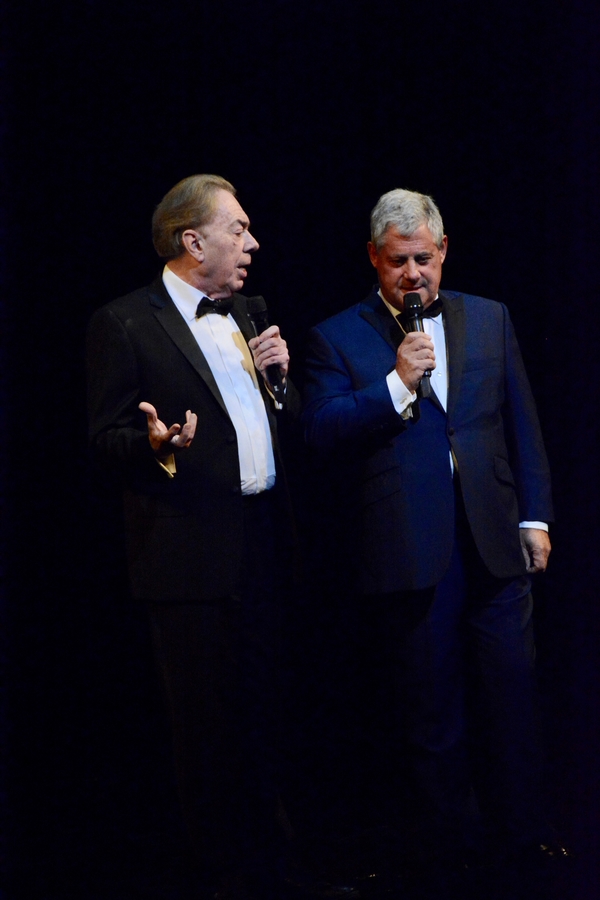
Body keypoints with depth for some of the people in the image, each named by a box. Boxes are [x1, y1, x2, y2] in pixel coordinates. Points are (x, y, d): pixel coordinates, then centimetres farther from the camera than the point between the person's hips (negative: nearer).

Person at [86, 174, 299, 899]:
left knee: (262, 713, 13)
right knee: (208, 723, 1)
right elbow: (106, 437, -7)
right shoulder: (124, 323, -5)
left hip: (263, 544, 7)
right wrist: (155, 444, -27)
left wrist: (276, 376, 3)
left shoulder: (243, 318, 17)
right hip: (191, 552, -7)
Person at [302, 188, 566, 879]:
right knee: (427, 713, 6)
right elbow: (321, 433, -7)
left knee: (511, 698, 5)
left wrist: (535, 517, 9)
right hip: (407, 554, -2)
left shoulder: (489, 320, 12)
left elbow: (522, 425, 14)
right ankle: (439, 845, 18)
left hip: (494, 540, 3)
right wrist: (397, 383, -16)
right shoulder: (336, 338, 3)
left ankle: (521, 838, 18)